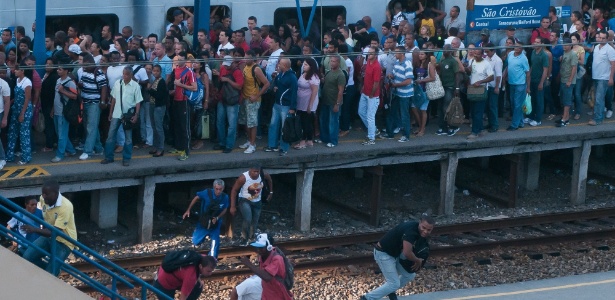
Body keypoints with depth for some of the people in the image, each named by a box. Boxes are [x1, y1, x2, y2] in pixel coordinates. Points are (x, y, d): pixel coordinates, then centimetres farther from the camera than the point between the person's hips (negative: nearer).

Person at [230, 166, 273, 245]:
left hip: (257, 202, 5)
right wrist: (233, 206, -19)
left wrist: (271, 192, 11)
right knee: (247, 220, -26)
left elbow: (269, 179, 10)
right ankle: (244, 238, -7)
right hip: (245, 201, -5)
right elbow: (234, 190, -18)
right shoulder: (243, 178, -27)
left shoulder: (263, 176, -16)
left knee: (255, 223, 10)